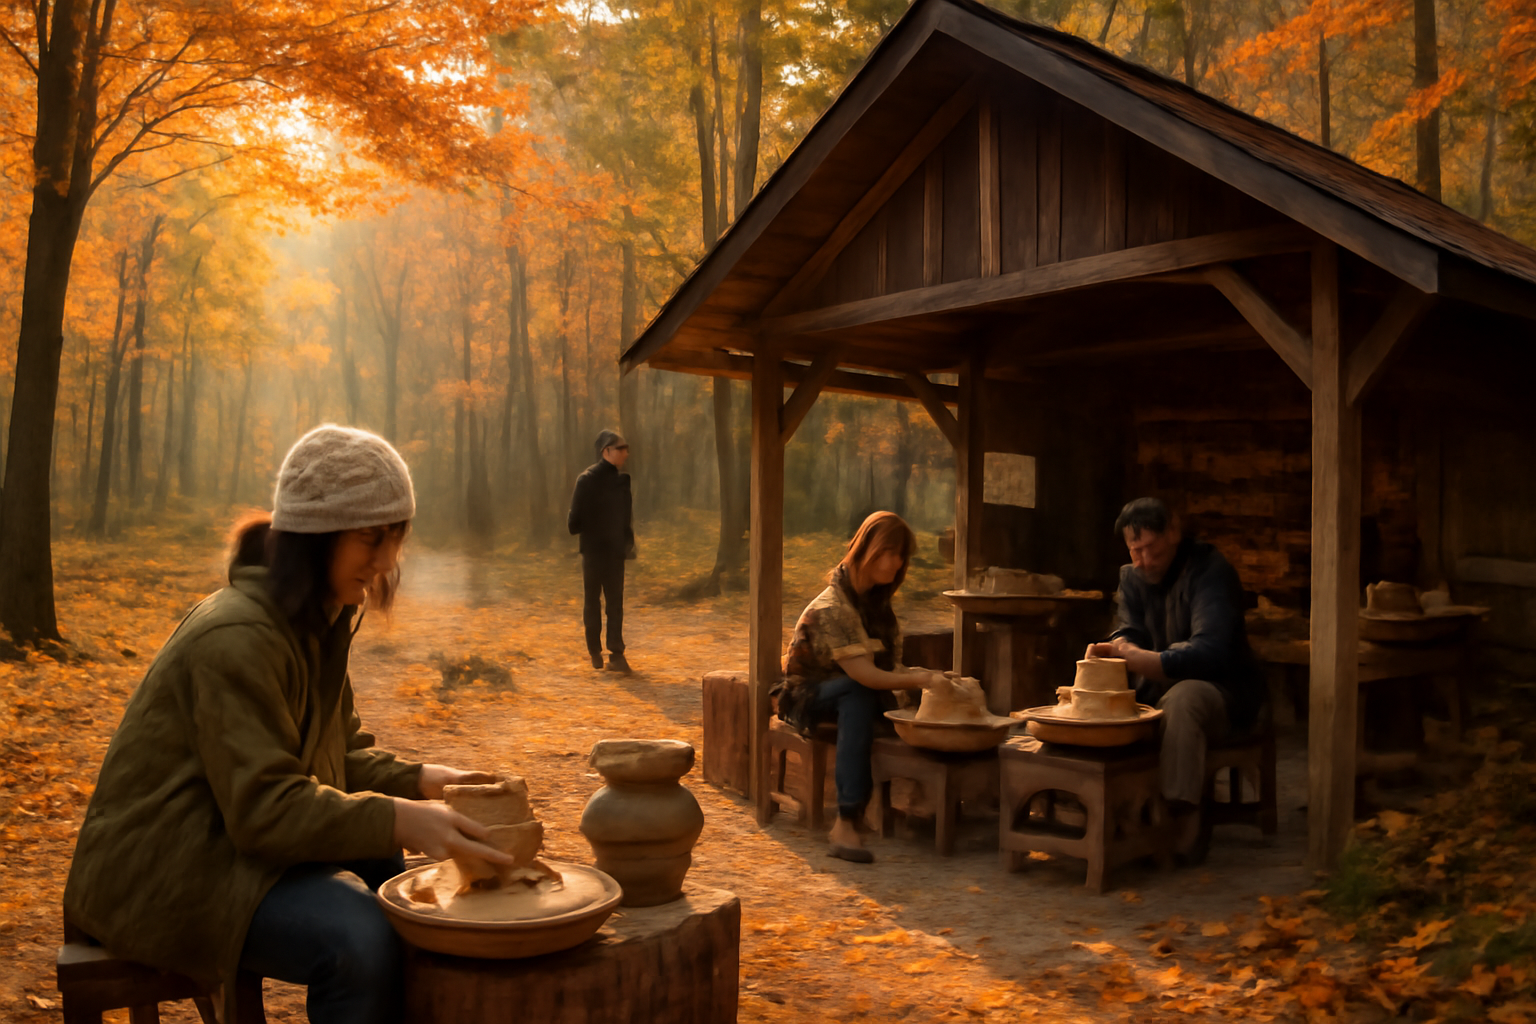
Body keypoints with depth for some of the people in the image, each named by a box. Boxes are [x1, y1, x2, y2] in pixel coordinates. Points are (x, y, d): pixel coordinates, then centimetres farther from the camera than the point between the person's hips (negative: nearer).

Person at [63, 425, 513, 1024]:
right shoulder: (238, 637, -25)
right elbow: (264, 806, -29)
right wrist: (401, 820, -38)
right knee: (360, 939, -29)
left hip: (241, 837, 10)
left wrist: (419, 780, -8)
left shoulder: (321, 620, 6)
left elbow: (338, 755, 10)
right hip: (165, 868, -10)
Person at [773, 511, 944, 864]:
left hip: (853, 699, 7)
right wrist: (922, 679, -37)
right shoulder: (831, 607, -24)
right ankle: (847, 821, -43)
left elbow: (888, 669, 0)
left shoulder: (877, 601, 2)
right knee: (857, 693, -38)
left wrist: (926, 677, -18)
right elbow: (863, 675, -32)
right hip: (808, 695, -7)